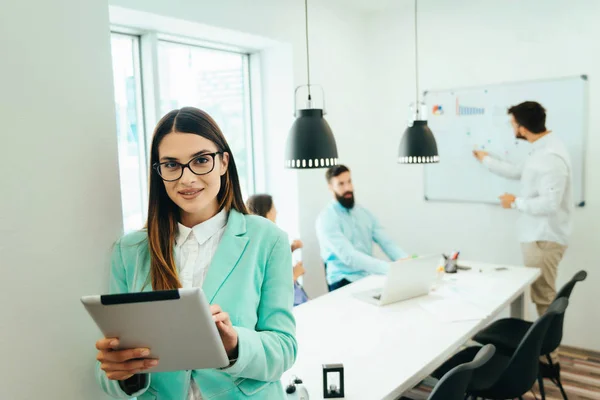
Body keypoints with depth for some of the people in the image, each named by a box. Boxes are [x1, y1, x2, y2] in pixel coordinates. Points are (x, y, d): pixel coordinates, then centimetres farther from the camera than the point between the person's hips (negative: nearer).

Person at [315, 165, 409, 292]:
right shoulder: (326, 219, -11)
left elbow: (387, 244, 3)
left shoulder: (364, 213, 11)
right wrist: (391, 268, -33)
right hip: (344, 282, -6)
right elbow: (349, 256, -24)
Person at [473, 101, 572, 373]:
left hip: (544, 238, -10)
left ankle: (549, 359, 10)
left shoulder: (551, 157, -23)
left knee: (544, 299, -1)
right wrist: (487, 160, 35)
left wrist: (516, 202, -13)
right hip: (537, 236, 10)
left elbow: (549, 204, -29)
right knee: (543, 297, 16)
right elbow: (519, 173, 26)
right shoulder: (542, 149, 10)